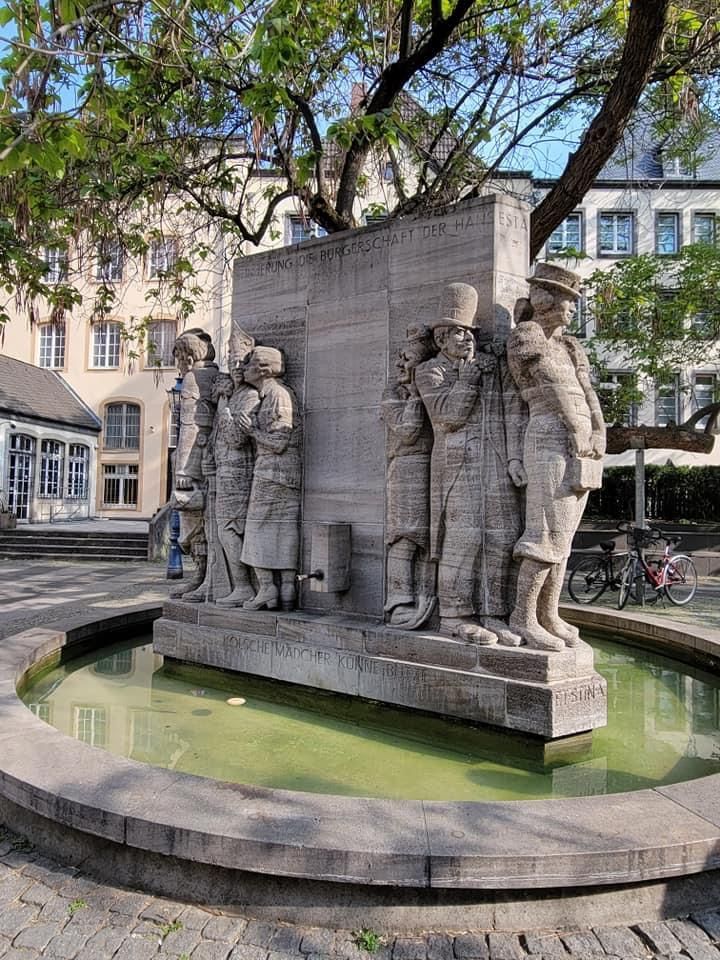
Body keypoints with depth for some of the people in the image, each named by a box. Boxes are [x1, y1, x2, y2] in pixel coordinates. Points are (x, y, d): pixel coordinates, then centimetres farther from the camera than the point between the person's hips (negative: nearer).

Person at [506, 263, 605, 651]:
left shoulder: (568, 345, 22)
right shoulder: (524, 335, -1)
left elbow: (587, 391, 10)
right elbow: (554, 385, -7)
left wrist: (598, 434, -4)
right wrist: (577, 430, -8)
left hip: (582, 445, 8)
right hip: (551, 437, -8)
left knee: (561, 534, 7)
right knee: (549, 533, -12)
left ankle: (548, 615, 12)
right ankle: (523, 615, -3)